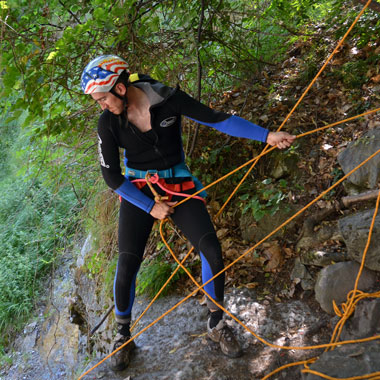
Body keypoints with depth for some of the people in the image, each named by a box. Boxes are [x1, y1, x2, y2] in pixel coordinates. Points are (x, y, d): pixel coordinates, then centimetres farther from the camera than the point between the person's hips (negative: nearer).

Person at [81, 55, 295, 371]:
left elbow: (217, 120, -12)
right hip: (137, 193, 1)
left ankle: (216, 324, 13)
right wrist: (150, 206, -11)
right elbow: (111, 175, -7)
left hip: (178, 185, 0)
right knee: (127, 266, -8)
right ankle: (123, 334, 21)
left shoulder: (168, 99, -16)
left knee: (212, 251, -13)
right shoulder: (108, 122, -11)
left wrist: (267, 136, -17)